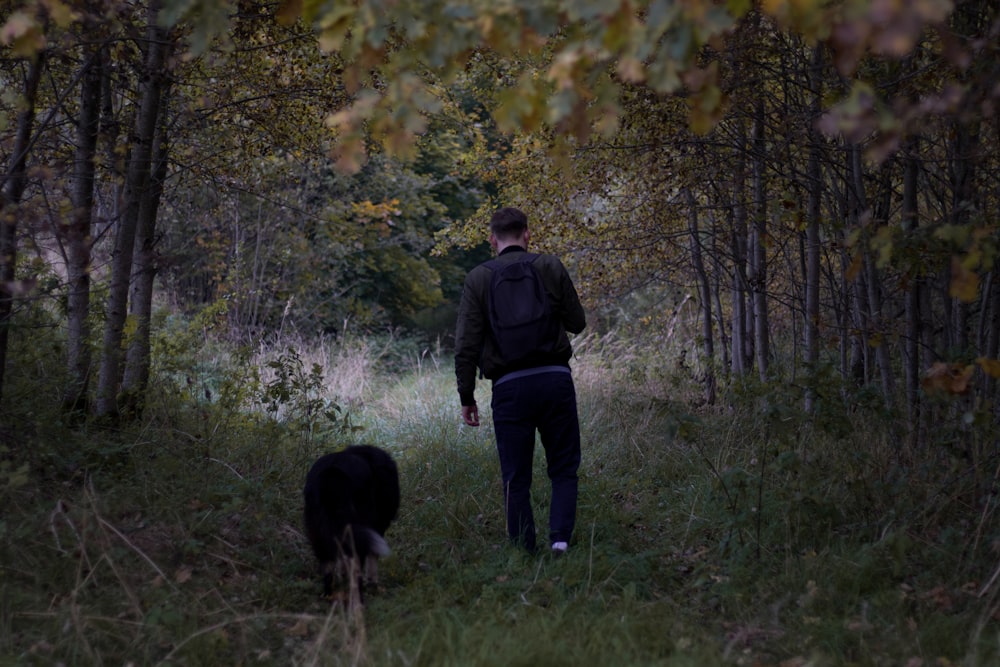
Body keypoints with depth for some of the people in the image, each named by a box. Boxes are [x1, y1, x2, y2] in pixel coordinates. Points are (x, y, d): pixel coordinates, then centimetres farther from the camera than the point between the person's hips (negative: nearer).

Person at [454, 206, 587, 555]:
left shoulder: (478, 278, 2)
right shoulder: (551, 267, 3)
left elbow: (466, 346, -2)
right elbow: (577, 323, 8)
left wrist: (467, 397, 6)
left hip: (509, 386, 0)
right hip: (555, 379, 1)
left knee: (516, 479, 7)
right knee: (564, 469, 11)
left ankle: (525, 551, 6)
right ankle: (560, 538, -7)